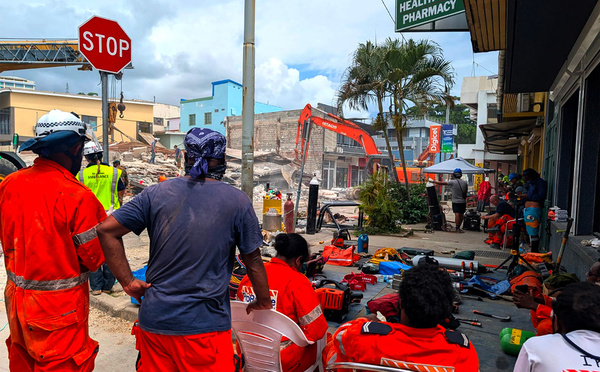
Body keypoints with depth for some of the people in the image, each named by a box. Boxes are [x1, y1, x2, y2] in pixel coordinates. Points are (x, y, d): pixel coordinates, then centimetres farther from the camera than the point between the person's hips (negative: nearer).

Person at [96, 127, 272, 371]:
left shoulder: (156, 193, -2)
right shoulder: (237, 201, -8)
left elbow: (106, 230, -2)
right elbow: (253, 261, -2)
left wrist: (128, 282, 2)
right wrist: (263, 302, 13)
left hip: (154, 319, 3)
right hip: (205, 324, -3)